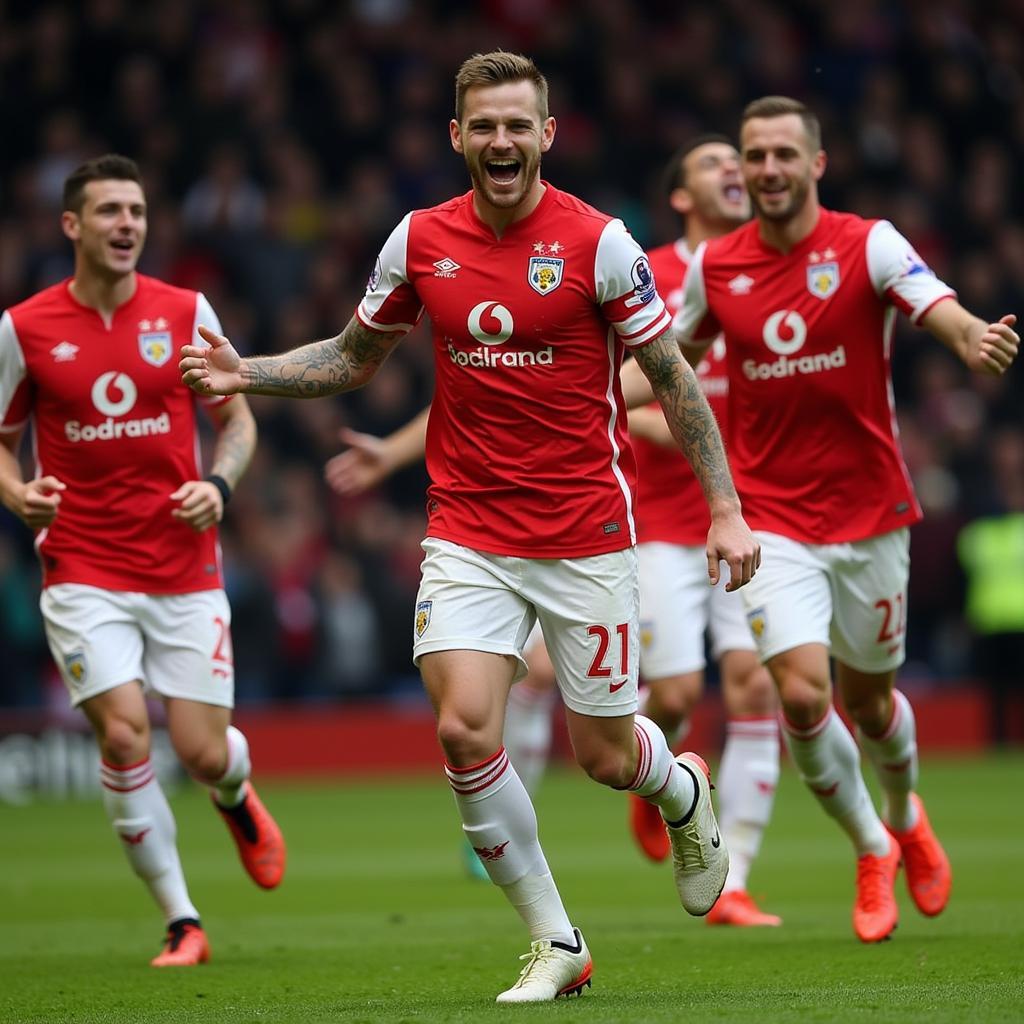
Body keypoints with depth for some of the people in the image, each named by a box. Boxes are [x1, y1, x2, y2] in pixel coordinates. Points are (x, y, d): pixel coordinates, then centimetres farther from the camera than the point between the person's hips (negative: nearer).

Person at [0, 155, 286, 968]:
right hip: (84, 573, -1)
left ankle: (238, 799, 40)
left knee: (205, 754, -1)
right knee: (123, 733, -16)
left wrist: (218, 485, -10)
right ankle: (182, 924, -2)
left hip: (185, 571, 1)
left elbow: (238, 420, 10)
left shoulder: (185, 313, 1)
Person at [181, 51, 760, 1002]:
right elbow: (353, 356, 16)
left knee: (605, 757, 4)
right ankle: (554, 944, 0)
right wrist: (249, 373, 0)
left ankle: (684, 790, 43)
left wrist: (725, 510, -6)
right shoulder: (420, 240, 1)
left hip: (585, 535, -2)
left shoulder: (598, 243, -8)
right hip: (467, 535, 2)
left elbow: (673, 378, -2)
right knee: (464, 728, -16)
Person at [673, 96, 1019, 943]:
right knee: (802, 694, -15)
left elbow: (939, 307, -25)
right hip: (771, 517, 1)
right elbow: (677, 352, 19)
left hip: (869, 513, -1)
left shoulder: (867, 245, -8)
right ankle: (872, 851, 11)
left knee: (867, 697, 11)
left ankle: (904, 816, 46)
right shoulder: (714, 267, 1)